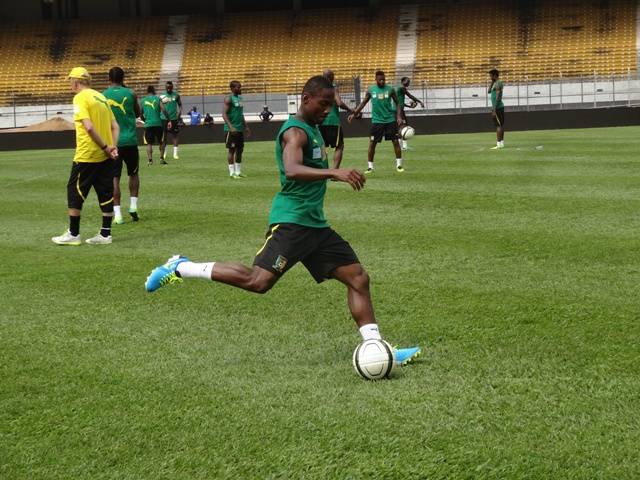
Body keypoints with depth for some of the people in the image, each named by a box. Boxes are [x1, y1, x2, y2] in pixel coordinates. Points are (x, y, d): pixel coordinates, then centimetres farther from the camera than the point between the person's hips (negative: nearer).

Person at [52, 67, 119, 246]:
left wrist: (105, 147, -15)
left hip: (87, 155, -7)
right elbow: (115, 127, 10)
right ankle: (105, 234, 10)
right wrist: (112, 147, 0)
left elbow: (89, 127, -21)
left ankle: (73, 234, 6)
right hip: (105, 157, 7)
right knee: (106, 194, 8)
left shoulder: (80, 98, -10)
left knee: (74, 191, 3)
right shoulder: (101, 97, 14)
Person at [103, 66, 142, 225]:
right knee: (133, 173, 19)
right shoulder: (131, 94, -1)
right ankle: (133, 205, 8)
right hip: (129, 141, 0)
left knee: (114, 177, 2)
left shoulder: (102, 97, -1)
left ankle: (117, 213, -3)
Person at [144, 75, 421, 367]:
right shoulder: (296, 131, -13)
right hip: (291, 220, -10)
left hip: (314, 223, 10)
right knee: (258, 281, -20)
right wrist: (335, 173, -42)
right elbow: (291, 171, -33)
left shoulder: (313, 129, 18)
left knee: (358, 278, 5)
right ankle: (179, 268, -6)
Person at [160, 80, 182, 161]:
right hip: (164, 118, 0)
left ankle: (175, 153, 5)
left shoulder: (176, 95, 3)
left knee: (175, 135, 0)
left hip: (174, 118, 0)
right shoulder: (162, 96, 1)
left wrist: (180, 110, -11)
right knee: (163, 136, 3)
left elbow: (180, 105, 9)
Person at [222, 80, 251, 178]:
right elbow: (224, 114, -17)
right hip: (231, 129, -8)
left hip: (240, 129, 8)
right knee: (232, 150, -5)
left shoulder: (240, 98, 16)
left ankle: (238, 172, 15)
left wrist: (246, 126, 20)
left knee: (240, 150, 9)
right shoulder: (229, 99, -10)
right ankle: (232, 173, -2)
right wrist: (231, 127, -26)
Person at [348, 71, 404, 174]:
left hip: (390, 120, 0)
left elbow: (397, 103, 8)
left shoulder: (390, 89, 0)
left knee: (396, 142, -3)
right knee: (372, 143, -1)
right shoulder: (370, 90, 1)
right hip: (376, 121, 0)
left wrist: (398, 116, -4)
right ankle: (370, 167, 9)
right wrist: (354, 114, -3)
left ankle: (399, 165, 7)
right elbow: (363, 103, 8)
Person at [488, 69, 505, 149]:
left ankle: (499, 144, -15)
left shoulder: (498, 84, -15)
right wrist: (492, 82, 17)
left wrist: (494, 110, -22)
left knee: (498, 125, -12)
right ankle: (501, 142, 14)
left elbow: (497, 98, -20)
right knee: (501, 125, 11)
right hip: (500, 107, 10)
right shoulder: (496, 83, 16)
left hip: (497, 107, -10)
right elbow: (489, 91, 26)